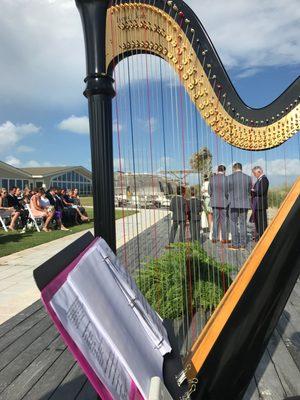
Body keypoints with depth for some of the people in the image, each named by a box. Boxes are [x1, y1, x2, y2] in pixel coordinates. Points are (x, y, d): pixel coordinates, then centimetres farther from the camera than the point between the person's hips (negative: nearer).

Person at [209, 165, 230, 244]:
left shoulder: (212, 178, 0)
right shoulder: (225, 178, -11)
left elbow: (209, 191, 3)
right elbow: (227, 192, -11)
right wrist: (228, 199, 6)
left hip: (214, 202, 4)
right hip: (224, 202, -3)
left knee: (215, 220, 11)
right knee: (224, 220, 4)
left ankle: (214, 238, 14)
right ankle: (224, 238, 8)